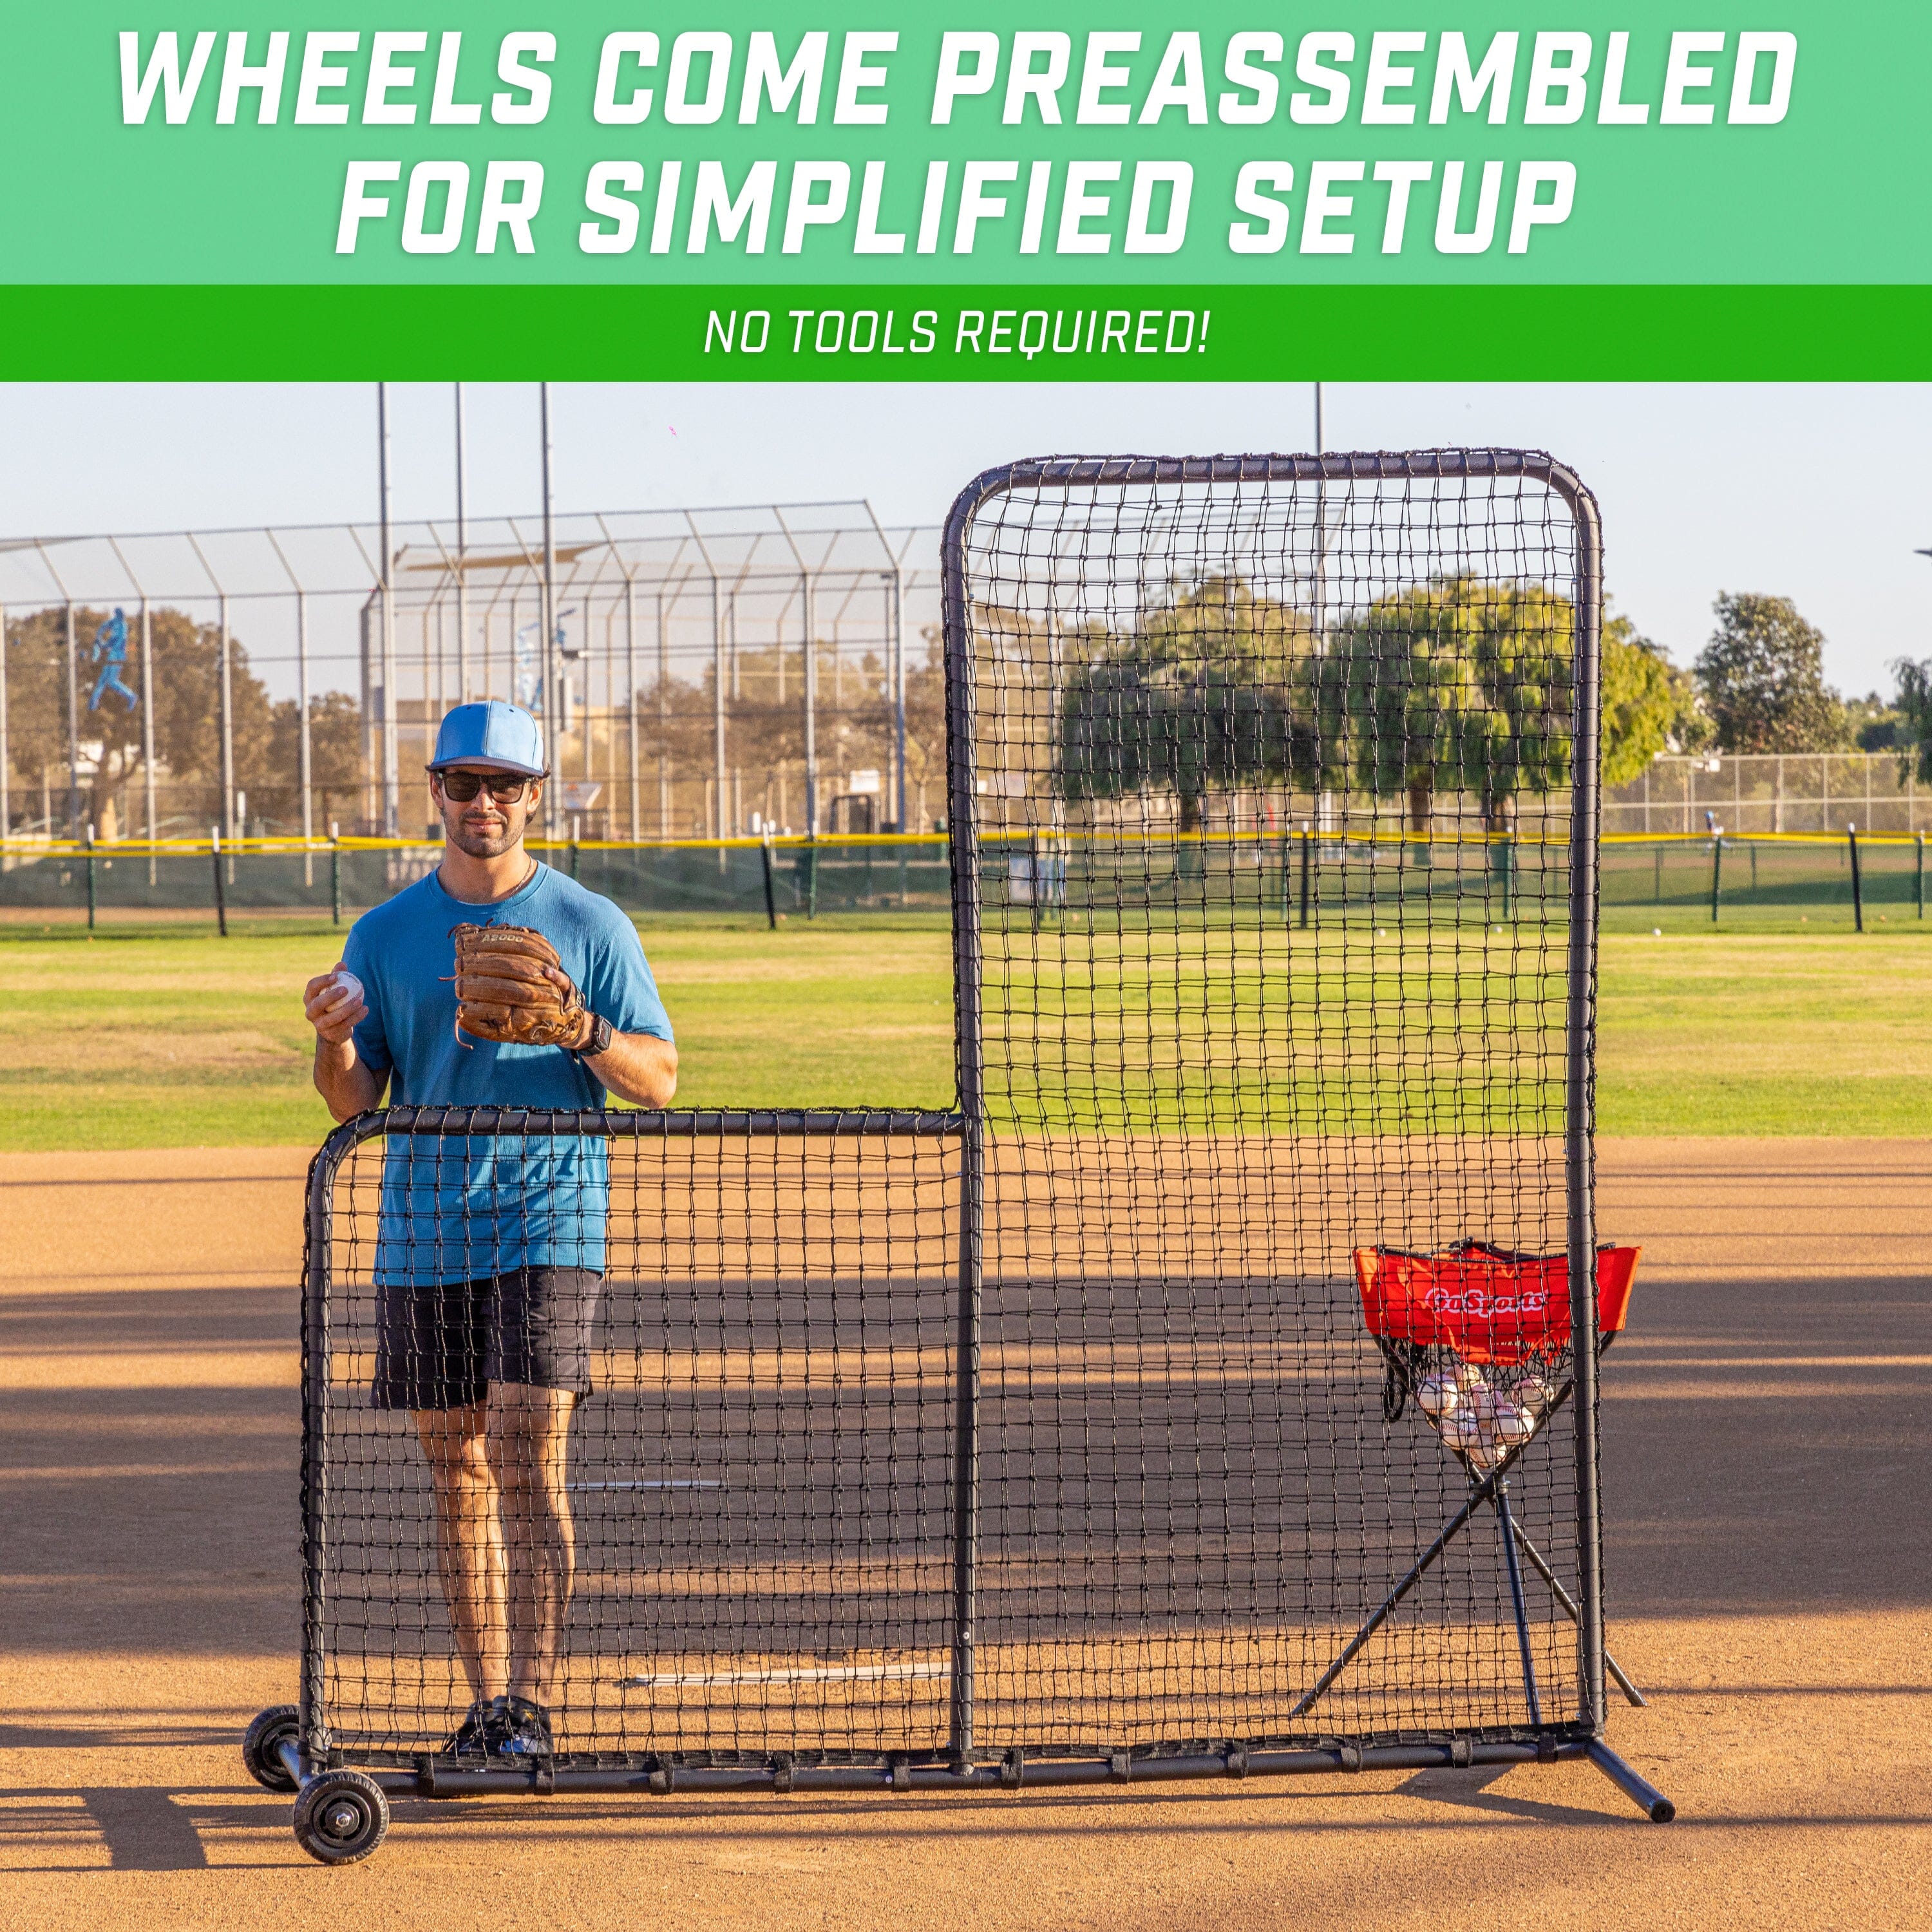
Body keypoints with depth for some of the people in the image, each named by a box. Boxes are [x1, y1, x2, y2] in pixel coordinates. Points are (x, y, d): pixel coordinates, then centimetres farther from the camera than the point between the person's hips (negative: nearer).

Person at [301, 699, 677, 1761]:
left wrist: (579, 1030, -19)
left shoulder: (590, 925, 2)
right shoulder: (384, 935, 9)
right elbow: (354, 1104, 8)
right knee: (457, 1473, 6)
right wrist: (334, 1042, -14)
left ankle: (530, 1705, -12)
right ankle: (487, 1704, 14)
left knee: (527, 1461, -13)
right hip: (423, 1236, 3)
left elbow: (660, 1080, 0)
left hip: (547, 1231, -3)